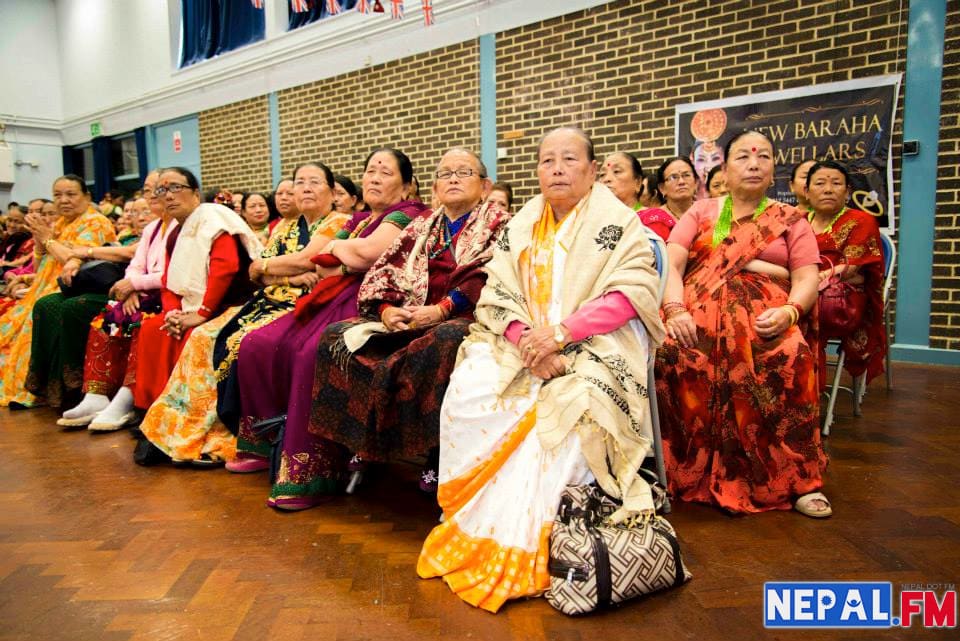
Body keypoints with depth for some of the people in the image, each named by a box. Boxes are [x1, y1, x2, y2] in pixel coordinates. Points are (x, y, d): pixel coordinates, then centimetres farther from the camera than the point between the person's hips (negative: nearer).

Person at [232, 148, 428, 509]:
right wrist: (352, 262, -5)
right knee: (257, 345, -7)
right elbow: (323, 268, 16)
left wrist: (338, 248, 5)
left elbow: (369, 252, -16)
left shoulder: (408, 215, 1)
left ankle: (309, 473, -25)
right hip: (335, 299, 9)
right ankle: (268, 441, 6)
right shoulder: (357, 220, 25)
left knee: (313, 353, -33)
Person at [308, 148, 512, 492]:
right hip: (406, 320, 6)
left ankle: (438, 457, -26)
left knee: (444, 342, -39)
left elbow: (487, 276, -9)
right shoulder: (421, 228, 24)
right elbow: (382, 271, 15)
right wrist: (386, 309, -6)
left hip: (462, 319, -5)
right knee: (338, 336, -13)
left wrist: (442, 309, -20)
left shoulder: (499, 225, 9)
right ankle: (362, 442, -9)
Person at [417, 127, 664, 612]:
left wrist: (560, 332, -20)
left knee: (566, 412, -33)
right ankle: (473, 522, -10)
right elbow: (497, 293, 6)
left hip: (595, 348, -3)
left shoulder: (619, 222, 3)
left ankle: (518, 543, -20)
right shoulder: (521, 226, 15)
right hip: (523, 345, 4)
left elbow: (633, 292, -10)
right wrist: (526, 338, -16)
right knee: (467, 393, -23)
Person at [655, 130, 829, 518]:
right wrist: (675, 309, -16)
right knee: (668, 351, -33)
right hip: (700, 309, 1)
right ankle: (681, 469, -17)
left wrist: (789, 311, -17)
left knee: (791, 358, -34)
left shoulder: (791, 220, 18)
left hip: (766, 315, 0)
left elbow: (807, 278, 6)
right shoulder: (700, 213, 19)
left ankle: (797, 479, -19)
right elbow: (671, 263, 4)